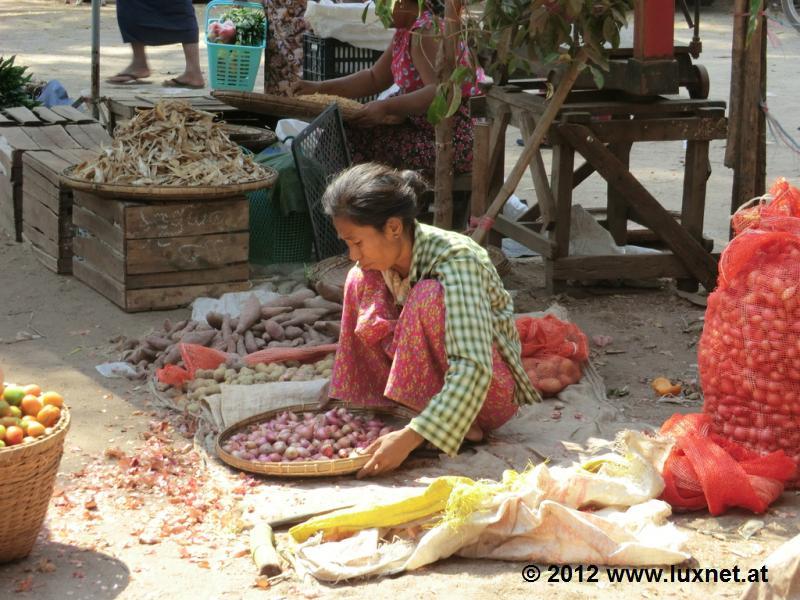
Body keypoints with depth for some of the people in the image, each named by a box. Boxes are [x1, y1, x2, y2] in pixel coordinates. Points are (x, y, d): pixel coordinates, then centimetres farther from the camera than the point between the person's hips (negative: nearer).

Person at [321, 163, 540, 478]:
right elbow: (367, 333, 7)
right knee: (362, 282, -7)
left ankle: (457, 421, -18)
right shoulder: (388, 255, -9)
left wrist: (410, 436, -46)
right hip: (430, 380, 7)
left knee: (429, 297, -31)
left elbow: (473, 369, -39)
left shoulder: (455, 260, -29)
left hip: (490, 390, -7)